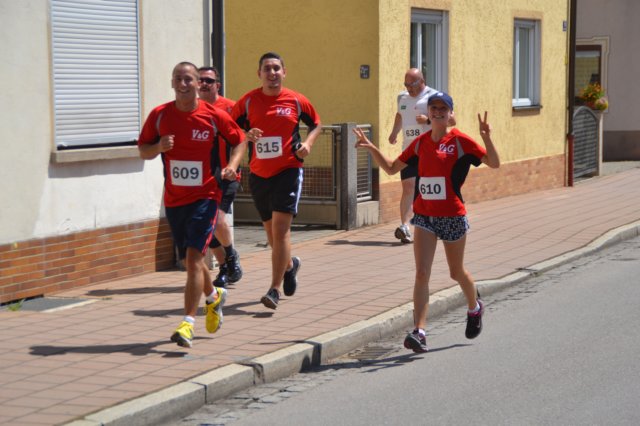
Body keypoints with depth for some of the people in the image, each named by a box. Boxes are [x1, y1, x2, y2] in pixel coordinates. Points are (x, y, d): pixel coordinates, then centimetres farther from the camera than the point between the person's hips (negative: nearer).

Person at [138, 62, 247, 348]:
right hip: (174, 199, 4)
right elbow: (143, 151, 6)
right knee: (188, 259, 15)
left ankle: (188, 323, -17)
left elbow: (240, 140, 8)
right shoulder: (159, 115, -1)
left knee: (194, 255, -17)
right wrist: (159, 147, -15)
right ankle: (214, 297, 44)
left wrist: (232, 165, -10)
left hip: (205, 196, -4)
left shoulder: (213, 116, -6)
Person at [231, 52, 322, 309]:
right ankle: (290, 265, 44)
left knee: (280, 228, -14)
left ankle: (275, 289, -11)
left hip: (288, 171, -3)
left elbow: (316, 125, 15)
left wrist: (308, 143, -4)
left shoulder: (296, 101, 0)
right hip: (258, 174, 3)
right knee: (271, 230, 14)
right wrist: (245, 135, -13)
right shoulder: (248, 101, 2)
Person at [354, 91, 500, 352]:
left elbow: (494, 163, -13)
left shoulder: (461, 141, -7)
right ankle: (419, 332, -14)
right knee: (421, 273, -9)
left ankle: (474, 308, 45)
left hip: (452, 216, -3)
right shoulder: (421, 142, 6)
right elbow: (392, 168, 16)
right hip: (424, 215, 3)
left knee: (456, 272, 15)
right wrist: (371, 148, 4)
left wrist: (486, 138, -28)